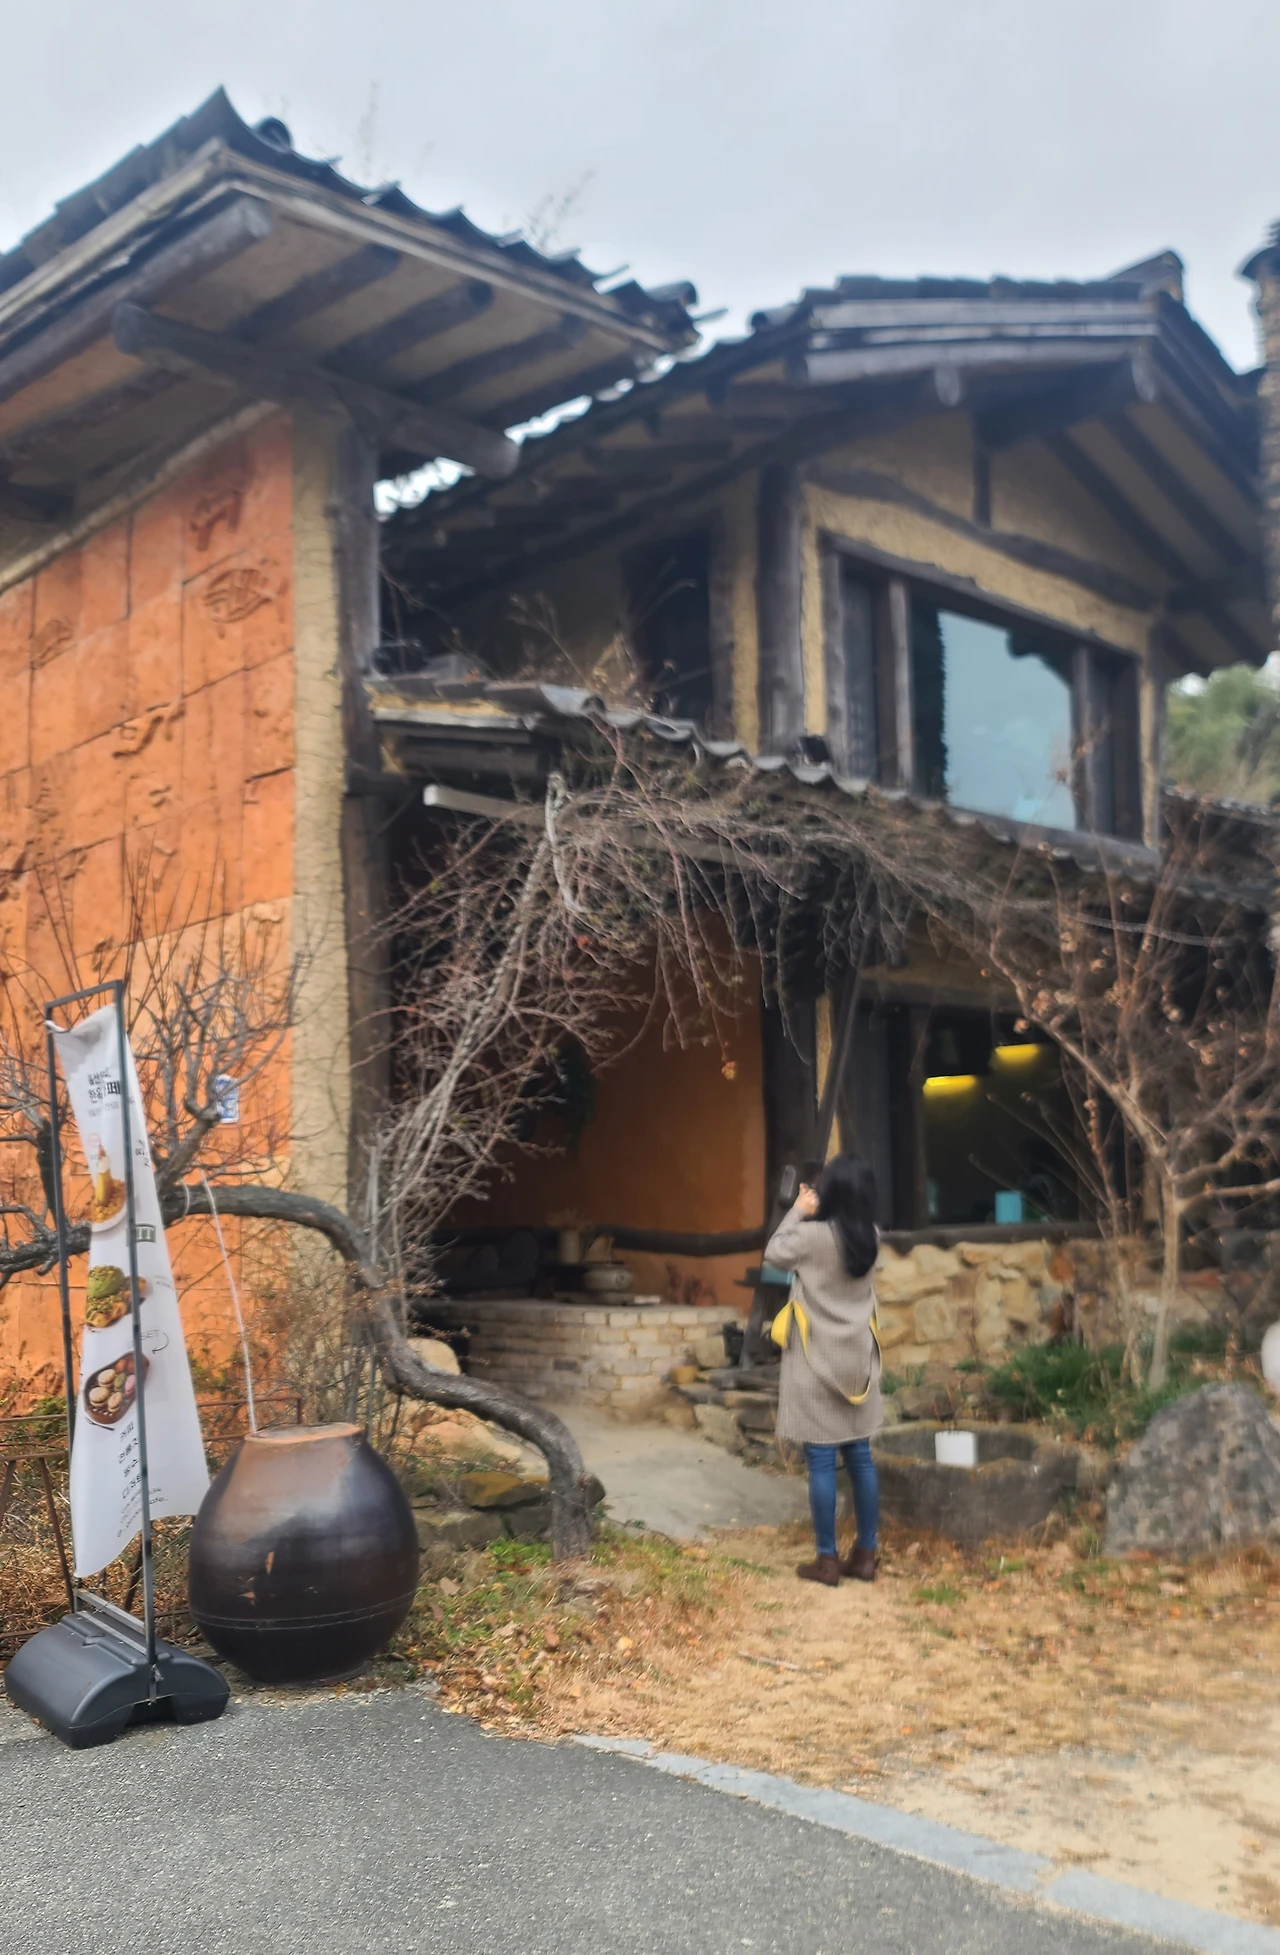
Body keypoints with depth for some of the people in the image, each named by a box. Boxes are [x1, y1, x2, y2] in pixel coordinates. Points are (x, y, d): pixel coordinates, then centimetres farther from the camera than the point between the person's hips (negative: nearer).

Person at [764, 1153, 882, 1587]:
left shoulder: (813, 1235, -17)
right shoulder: (870, 1238, -1)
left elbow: (774, 1254, 1)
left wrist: (798, 1212, 6)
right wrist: (812, 1216, 8)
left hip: (818, 1364, -5)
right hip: (858, 1363, 6)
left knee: (821, 1462, 1)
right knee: (860, 1458, 11)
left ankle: (827, 1560, 6)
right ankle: (865, 1555, 18)